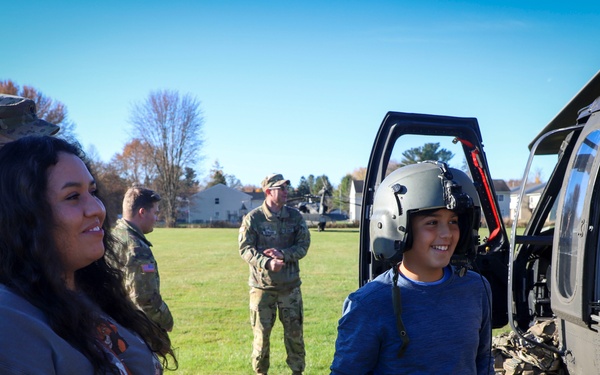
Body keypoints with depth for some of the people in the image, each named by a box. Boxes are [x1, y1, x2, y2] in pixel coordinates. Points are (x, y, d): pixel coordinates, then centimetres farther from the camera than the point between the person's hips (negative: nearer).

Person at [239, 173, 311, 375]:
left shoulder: (295, 216, 1)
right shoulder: (253, 218, -8)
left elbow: (303, 245, -2)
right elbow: (245, 249, -12)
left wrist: (283, 254, -20)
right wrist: (267, 263, -27)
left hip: (290, 284, 2)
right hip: (262, 285, -2)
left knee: (295, 331, 7)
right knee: (261, 331, 6)